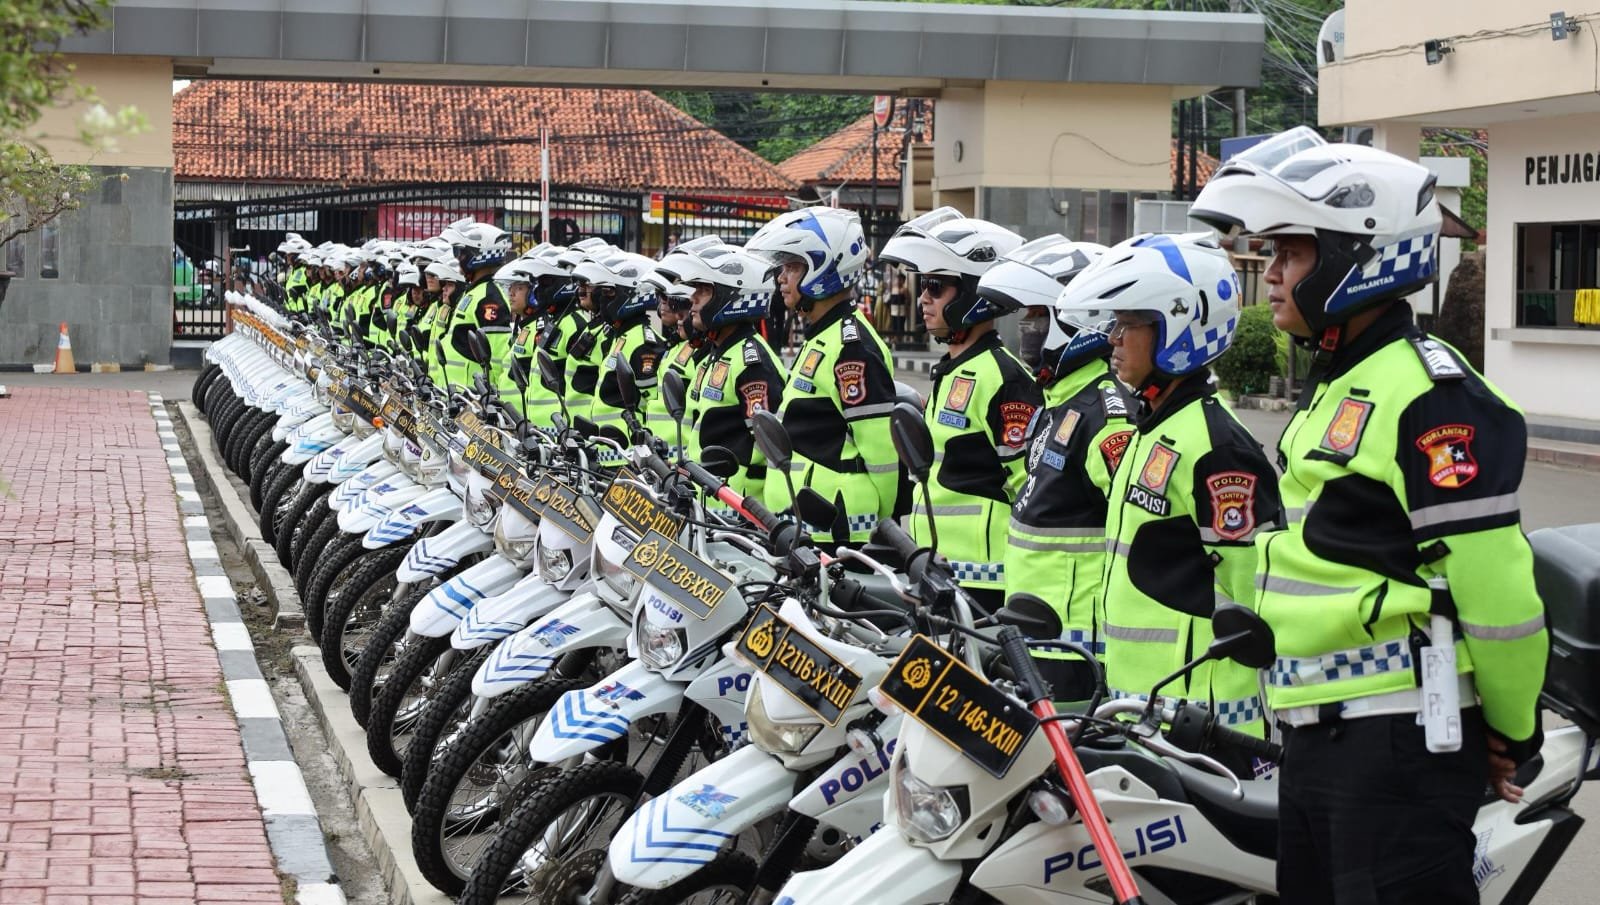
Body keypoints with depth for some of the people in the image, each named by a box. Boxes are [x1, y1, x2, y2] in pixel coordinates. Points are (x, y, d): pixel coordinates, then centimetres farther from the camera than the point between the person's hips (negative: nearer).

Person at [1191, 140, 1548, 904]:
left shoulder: (1426, 396, -16)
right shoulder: (1333, 385, 16)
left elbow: (1492, 580, -19)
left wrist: (1512, 734, -10)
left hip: (1398, 744, -10)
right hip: (1316, 736, 10)